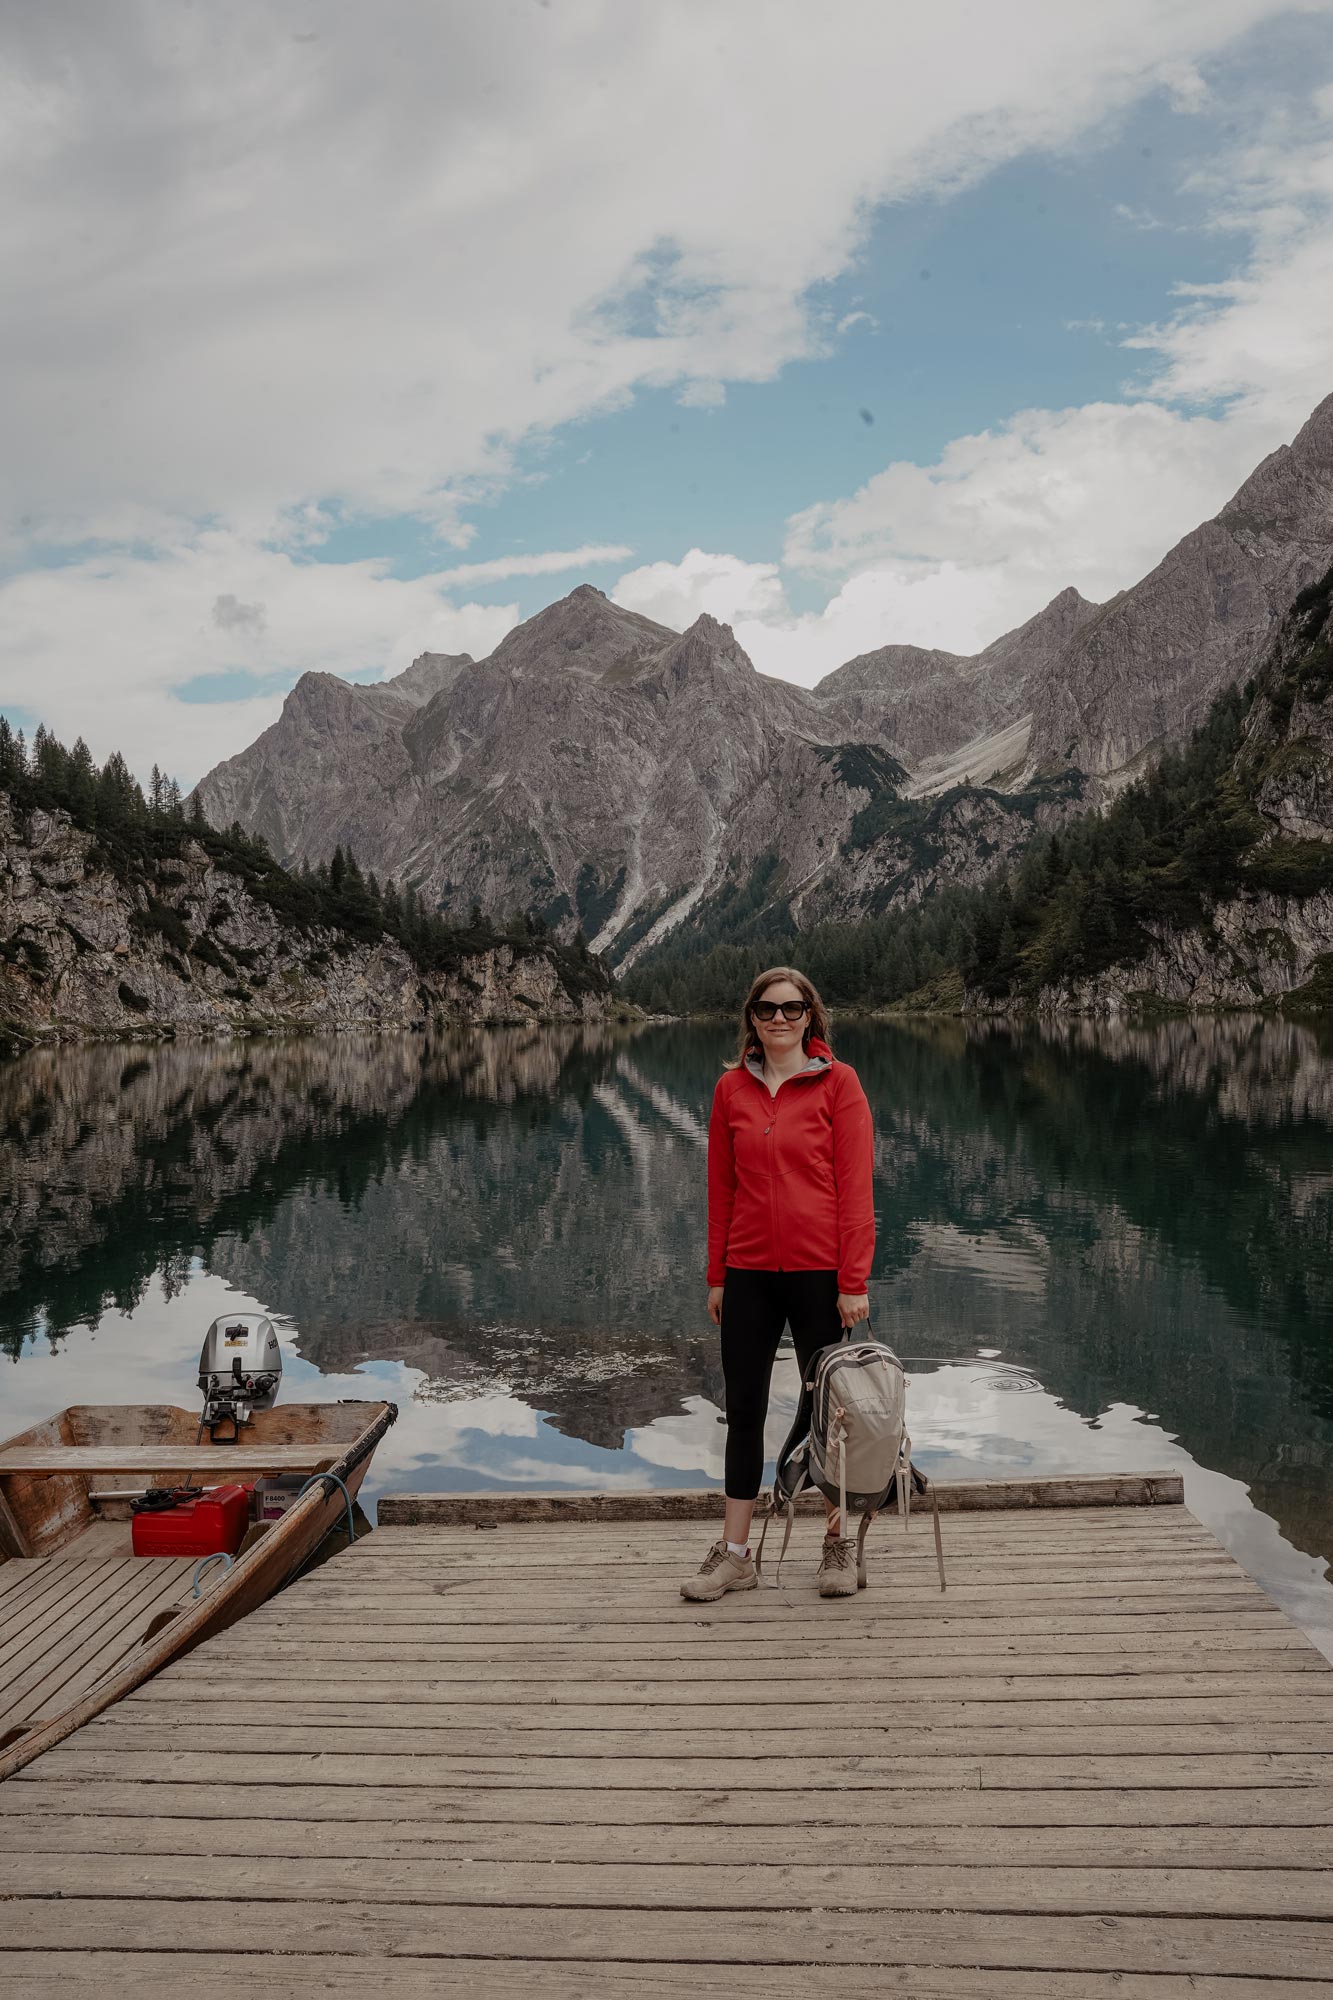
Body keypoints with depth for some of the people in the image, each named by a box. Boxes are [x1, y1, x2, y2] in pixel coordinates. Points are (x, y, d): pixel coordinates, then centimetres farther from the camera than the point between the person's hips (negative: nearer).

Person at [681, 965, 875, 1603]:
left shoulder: (837, 1082, -4)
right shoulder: (731, 1088, 6)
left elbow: (855, 1186, -7)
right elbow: (721, 1187, 9)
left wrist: (854, 1280, -10)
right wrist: (716, 1276, 7)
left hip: (819, 1270, -3)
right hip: (749, 1270, 3)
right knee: (743, 1409, 9)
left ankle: (839, 1544, 25)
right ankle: (735, 1554, 19)